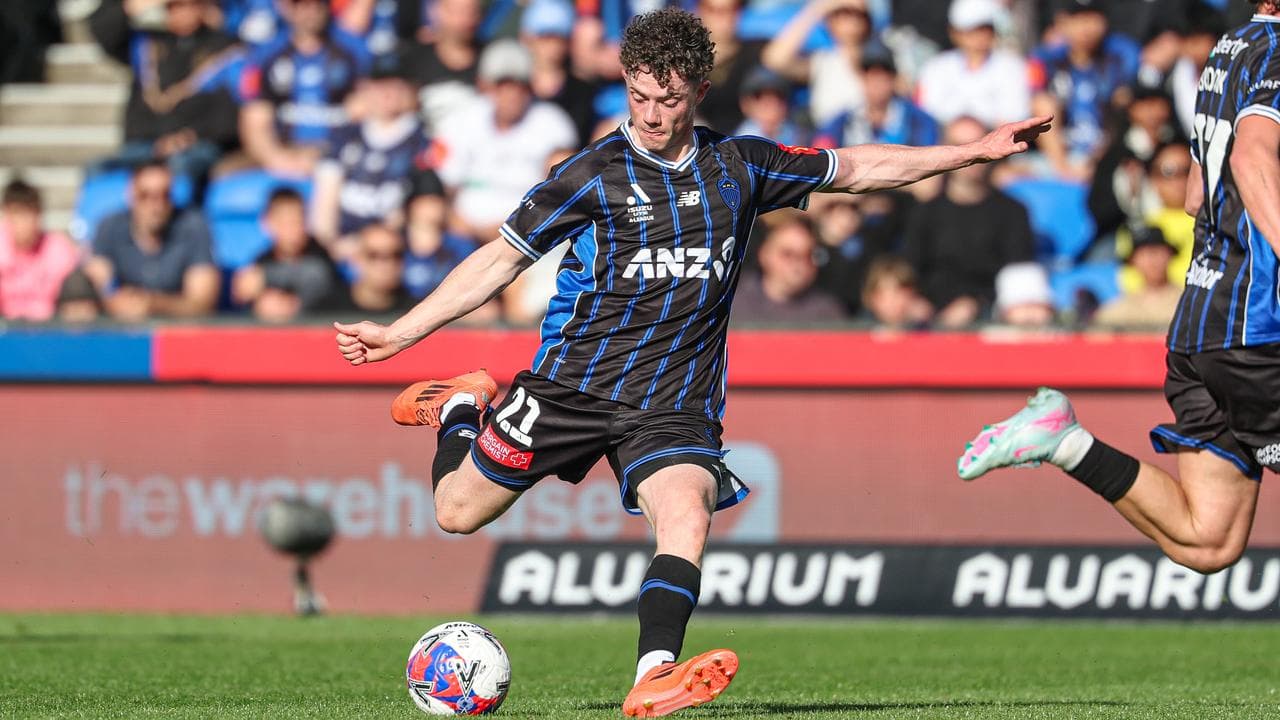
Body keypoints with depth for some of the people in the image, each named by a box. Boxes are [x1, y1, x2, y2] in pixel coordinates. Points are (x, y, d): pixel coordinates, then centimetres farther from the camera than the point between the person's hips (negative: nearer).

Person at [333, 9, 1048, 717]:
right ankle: (459, 408, 37)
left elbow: (858, 167, 16)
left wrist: (976, 151, 14)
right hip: (573, 385, -1)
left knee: (687, 514, -27)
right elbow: (503, 259, 0)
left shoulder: (740, 166, 5)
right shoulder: (594, 174, -5)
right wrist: (400, 333, -4)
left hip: (674, 405, 1)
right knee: (459, 513, 6)